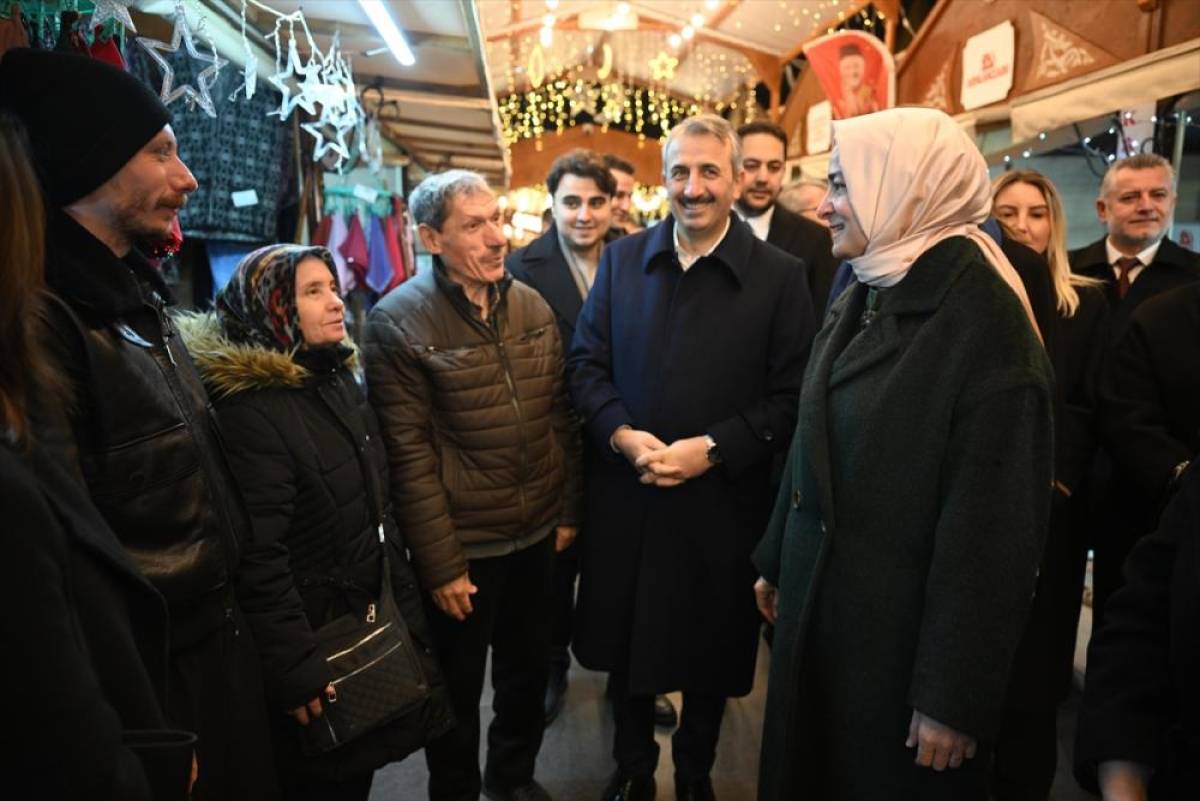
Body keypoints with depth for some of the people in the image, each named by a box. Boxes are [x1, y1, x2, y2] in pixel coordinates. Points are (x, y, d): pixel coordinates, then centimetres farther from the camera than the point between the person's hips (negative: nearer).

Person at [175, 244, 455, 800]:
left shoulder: (336, 377, 5)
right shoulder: (254, 407, -23)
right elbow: (257, 555, -25)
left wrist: (405, 602, 14)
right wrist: (296, 670, -22)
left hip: (372, 619, 8)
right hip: (319, 634, -7)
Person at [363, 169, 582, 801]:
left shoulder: (532, 305, 2)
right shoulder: (397, 322, -13)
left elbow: (560, 416, 7)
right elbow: (408, 456, -15)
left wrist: (568, 511, 7)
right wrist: (441, 563, -14)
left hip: (537, 534, 5)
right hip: (462, 546, -5)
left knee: (529, 669, 22)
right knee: (457, 686, 15)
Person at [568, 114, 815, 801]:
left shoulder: (780, 275, -5)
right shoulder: (622, 259, 5)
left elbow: (791, 397, -8)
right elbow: (586, 363, 4)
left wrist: (711, 449, -18)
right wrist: (621, 434, -12)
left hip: (722, 500, -2)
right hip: (625, 493, 3)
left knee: (711, 650, 16)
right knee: (625, 643, 17)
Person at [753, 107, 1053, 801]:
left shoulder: (984, 321, -19)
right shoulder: (861, 301, 4)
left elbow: (990, 526, -19)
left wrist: (953, 695, -16)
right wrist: (778, 563, 14)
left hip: (902, 632, -7)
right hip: (818, 604, 7)